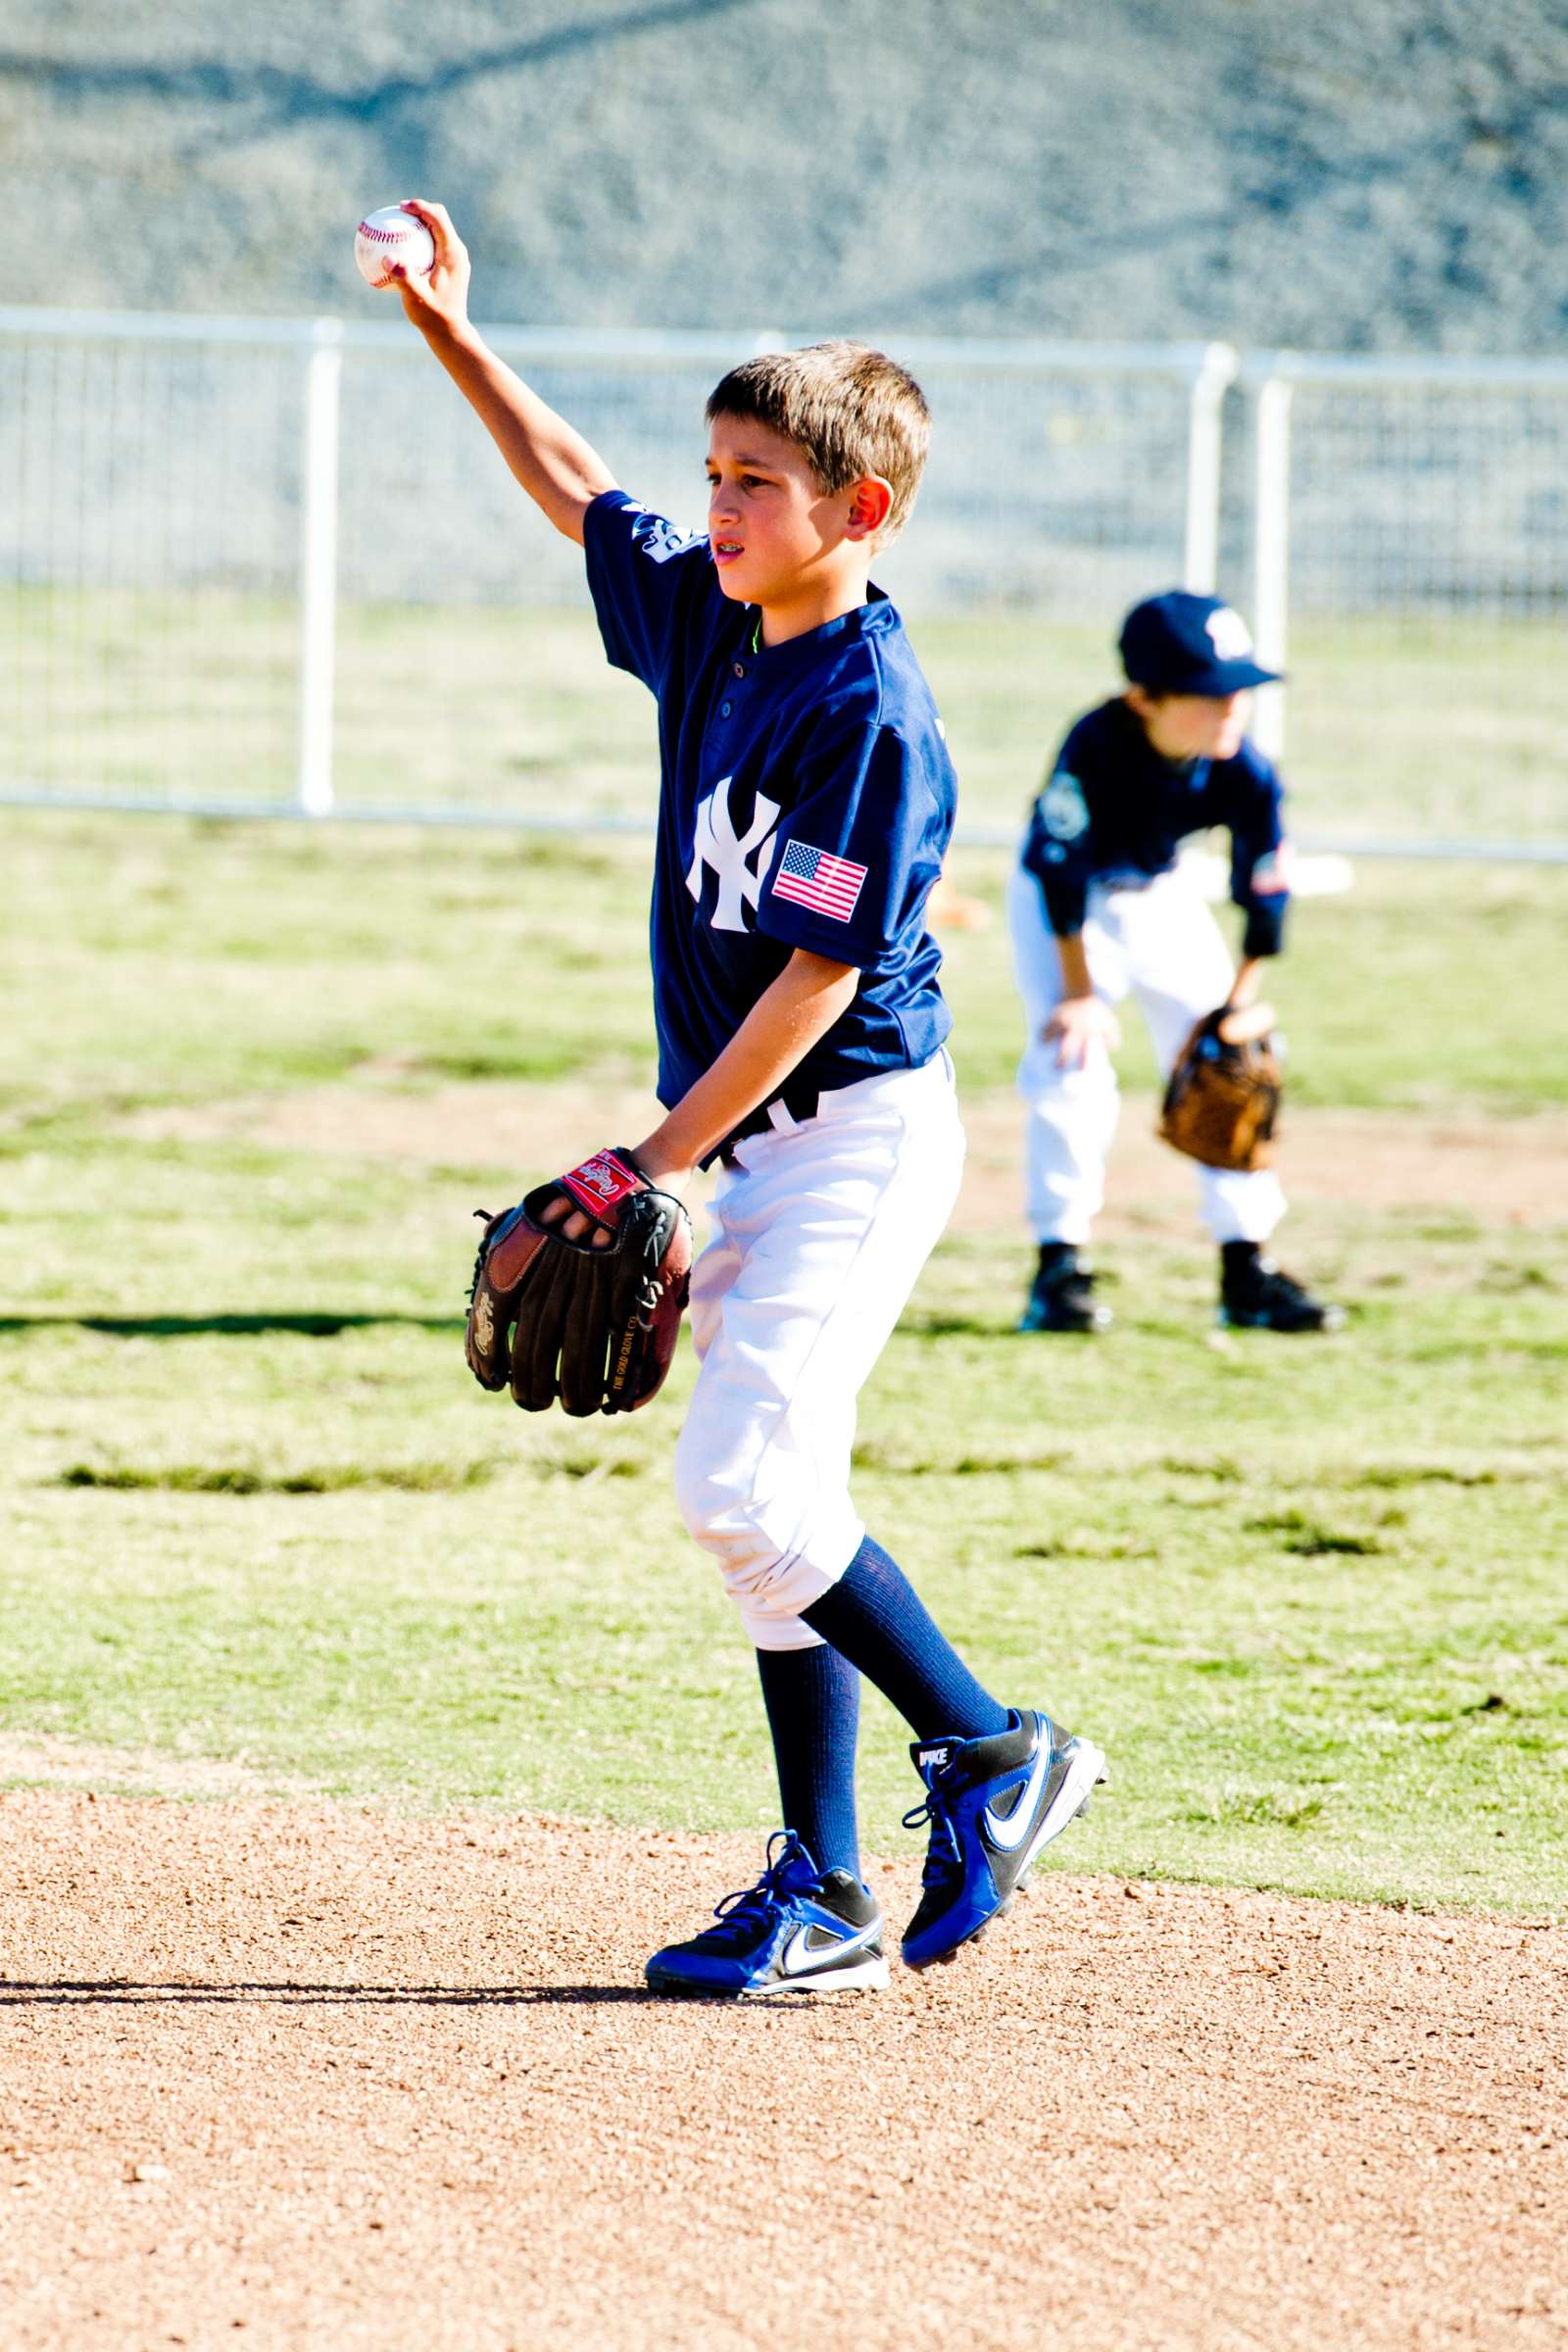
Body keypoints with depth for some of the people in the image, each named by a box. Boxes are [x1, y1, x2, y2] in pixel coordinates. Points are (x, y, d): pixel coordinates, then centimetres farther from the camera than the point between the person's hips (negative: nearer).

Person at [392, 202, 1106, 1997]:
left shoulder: (873, 714, -19)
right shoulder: (707, 622, 6)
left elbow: (820, 973, -20)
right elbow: (574, 492, 22)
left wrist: (662, 1159, -19)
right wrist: (450, 331, 15)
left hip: (859, 1137, -9)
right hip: (748, 1147, 9)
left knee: (741, 1478, -18)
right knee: (768, 1506, 7)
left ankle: (988, 1751, -3)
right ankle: (823, 1893, 11)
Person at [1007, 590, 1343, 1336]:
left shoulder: (1245, 777, -25)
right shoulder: (1095, 748, -36)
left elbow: (1264, 898, -15)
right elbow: (1059, 865, -27)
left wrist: (1235, 1007, -14)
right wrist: (1080, 989, -23)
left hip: (1161, 896, 4)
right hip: (1063, 898, -4)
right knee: (1070, 1068, -18)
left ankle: (1246, 1272, 9)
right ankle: (1059, 1267, -9)